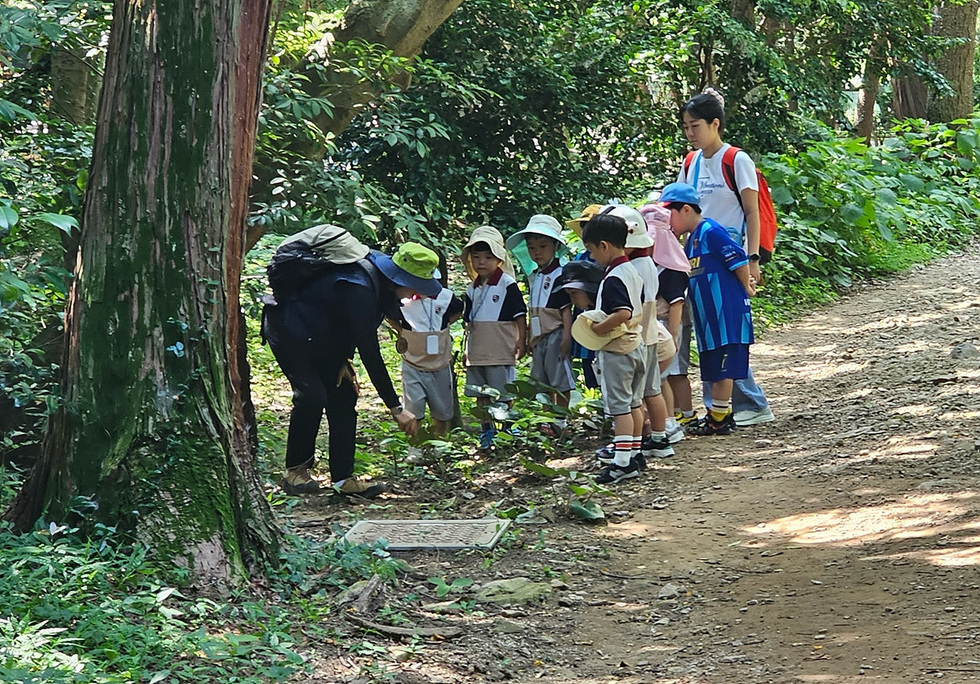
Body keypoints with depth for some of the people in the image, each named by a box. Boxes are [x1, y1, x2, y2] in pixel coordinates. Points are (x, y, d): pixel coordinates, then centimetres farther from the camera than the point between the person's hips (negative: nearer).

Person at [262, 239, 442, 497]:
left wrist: (344, 359, -4)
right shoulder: (359, 289, -36)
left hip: (319, 335, 9)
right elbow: (370, 353, -33)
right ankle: (295, 471, -4)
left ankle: (343, 478, 1)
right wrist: (396, 409, -30)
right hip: (287, 329, -9)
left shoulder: (377, 272, -8)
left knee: (343, 395, 1)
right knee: (312, 396, -21)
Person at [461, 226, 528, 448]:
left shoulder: (507, 284, -6)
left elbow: (520, 315, -4)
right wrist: (467, 349, 17)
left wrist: (521, 341, -8)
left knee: (503, 394, -1)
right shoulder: (472, 290, 11)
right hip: (477, 352, 6)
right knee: (481, 394, 10)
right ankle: (486, 430, 20)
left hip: (501, 351, -6)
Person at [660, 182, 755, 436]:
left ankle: (719, 420, 0)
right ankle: (720, 414, 21)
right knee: (715, 367, 13)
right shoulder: (691, 239, 15)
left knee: (722, 367, -4)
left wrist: (745, 289, -6)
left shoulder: (711, 232, -14)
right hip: (709, 315, 9)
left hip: (726, 310, -9)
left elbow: (738, 259, -16)